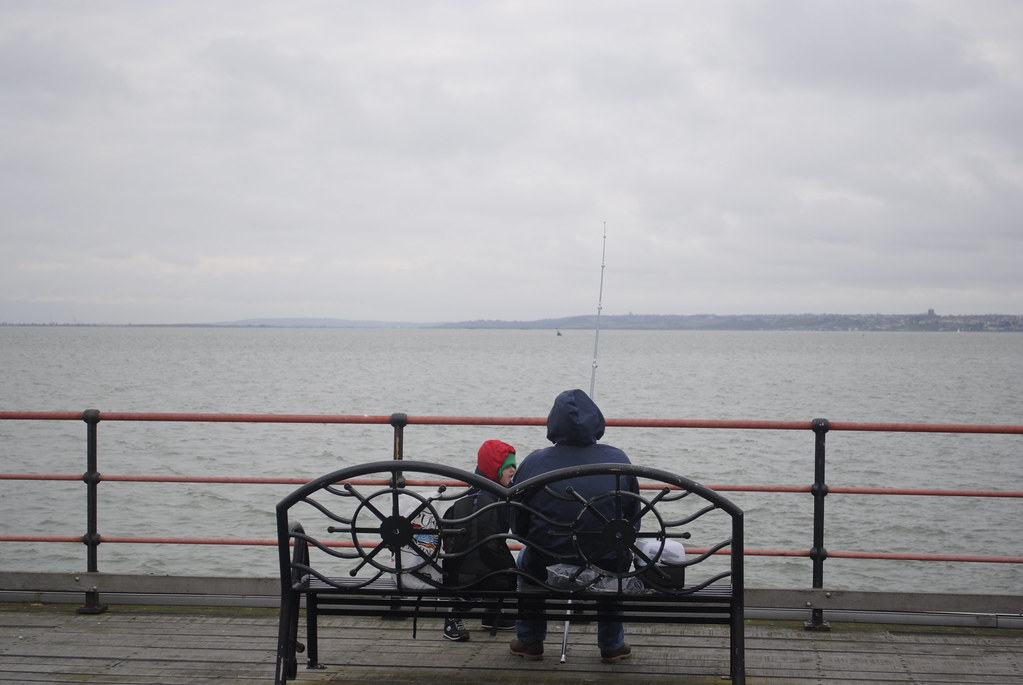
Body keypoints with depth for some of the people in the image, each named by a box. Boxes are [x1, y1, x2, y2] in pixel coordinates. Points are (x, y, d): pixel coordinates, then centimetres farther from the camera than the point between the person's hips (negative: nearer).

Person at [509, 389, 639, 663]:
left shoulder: (532, 463, -9)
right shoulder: (618, 460, -5)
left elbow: (518, 527, 0)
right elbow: (633, 520, 4)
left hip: (546, 560, 0)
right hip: (606, 565, 1)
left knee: (527, 557, 35)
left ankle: (530, 641, 41)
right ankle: (611, 645, 41)